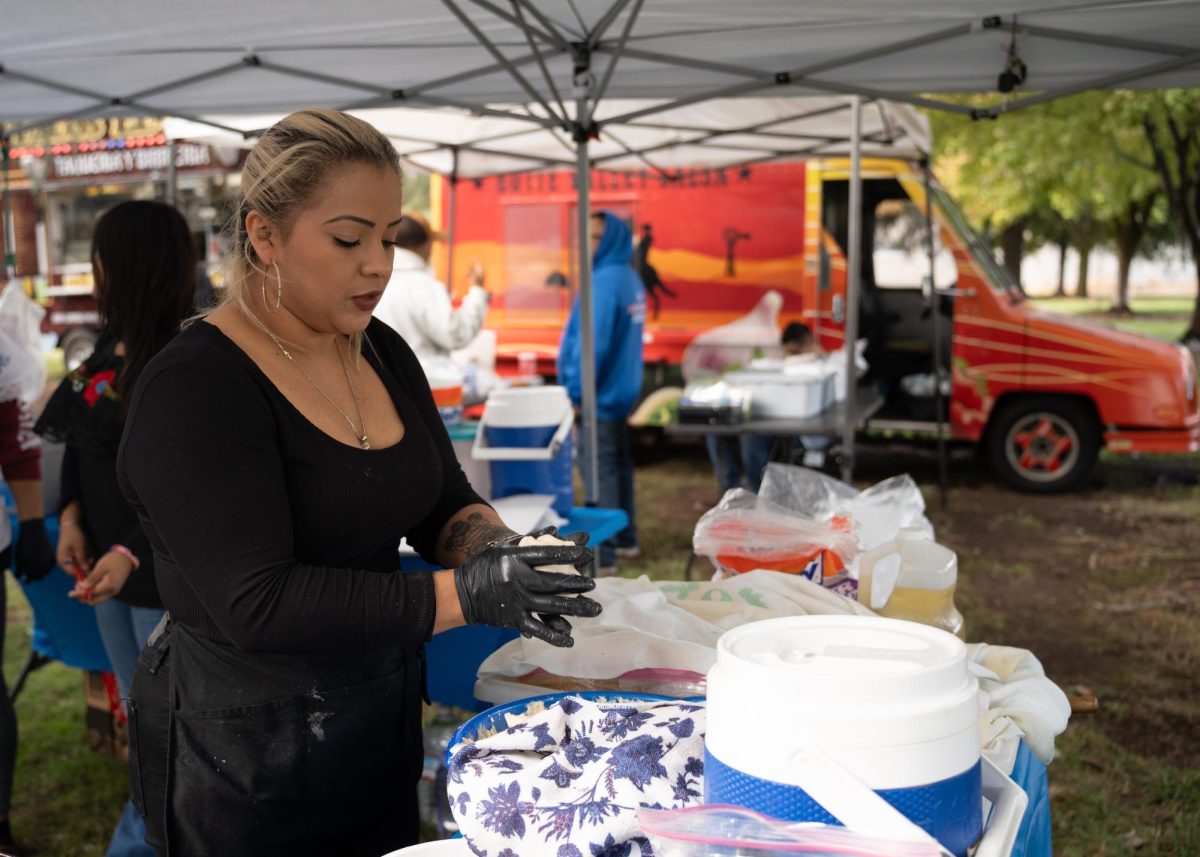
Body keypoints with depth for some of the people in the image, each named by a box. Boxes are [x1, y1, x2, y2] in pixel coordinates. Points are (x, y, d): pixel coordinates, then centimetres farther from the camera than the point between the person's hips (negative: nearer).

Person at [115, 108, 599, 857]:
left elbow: (444, 503, 9)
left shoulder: (381, 351, 3)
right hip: (245, 754, -6)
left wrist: (500, 552, -14)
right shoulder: (194, 391, -20)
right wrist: (466, 596, -29)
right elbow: (256, 603, -26)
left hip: (384, 718, 7)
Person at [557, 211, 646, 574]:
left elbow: (593, 343, -24)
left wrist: (575, 391, -16)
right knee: (618, 464, 17)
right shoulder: (630, 278, 11)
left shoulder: (603, 282, -20)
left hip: (599, 394, -10)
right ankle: (625, 538, 28)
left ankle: (602, 554, -4)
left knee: (598, 471, -7)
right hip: (620, 389, 10)